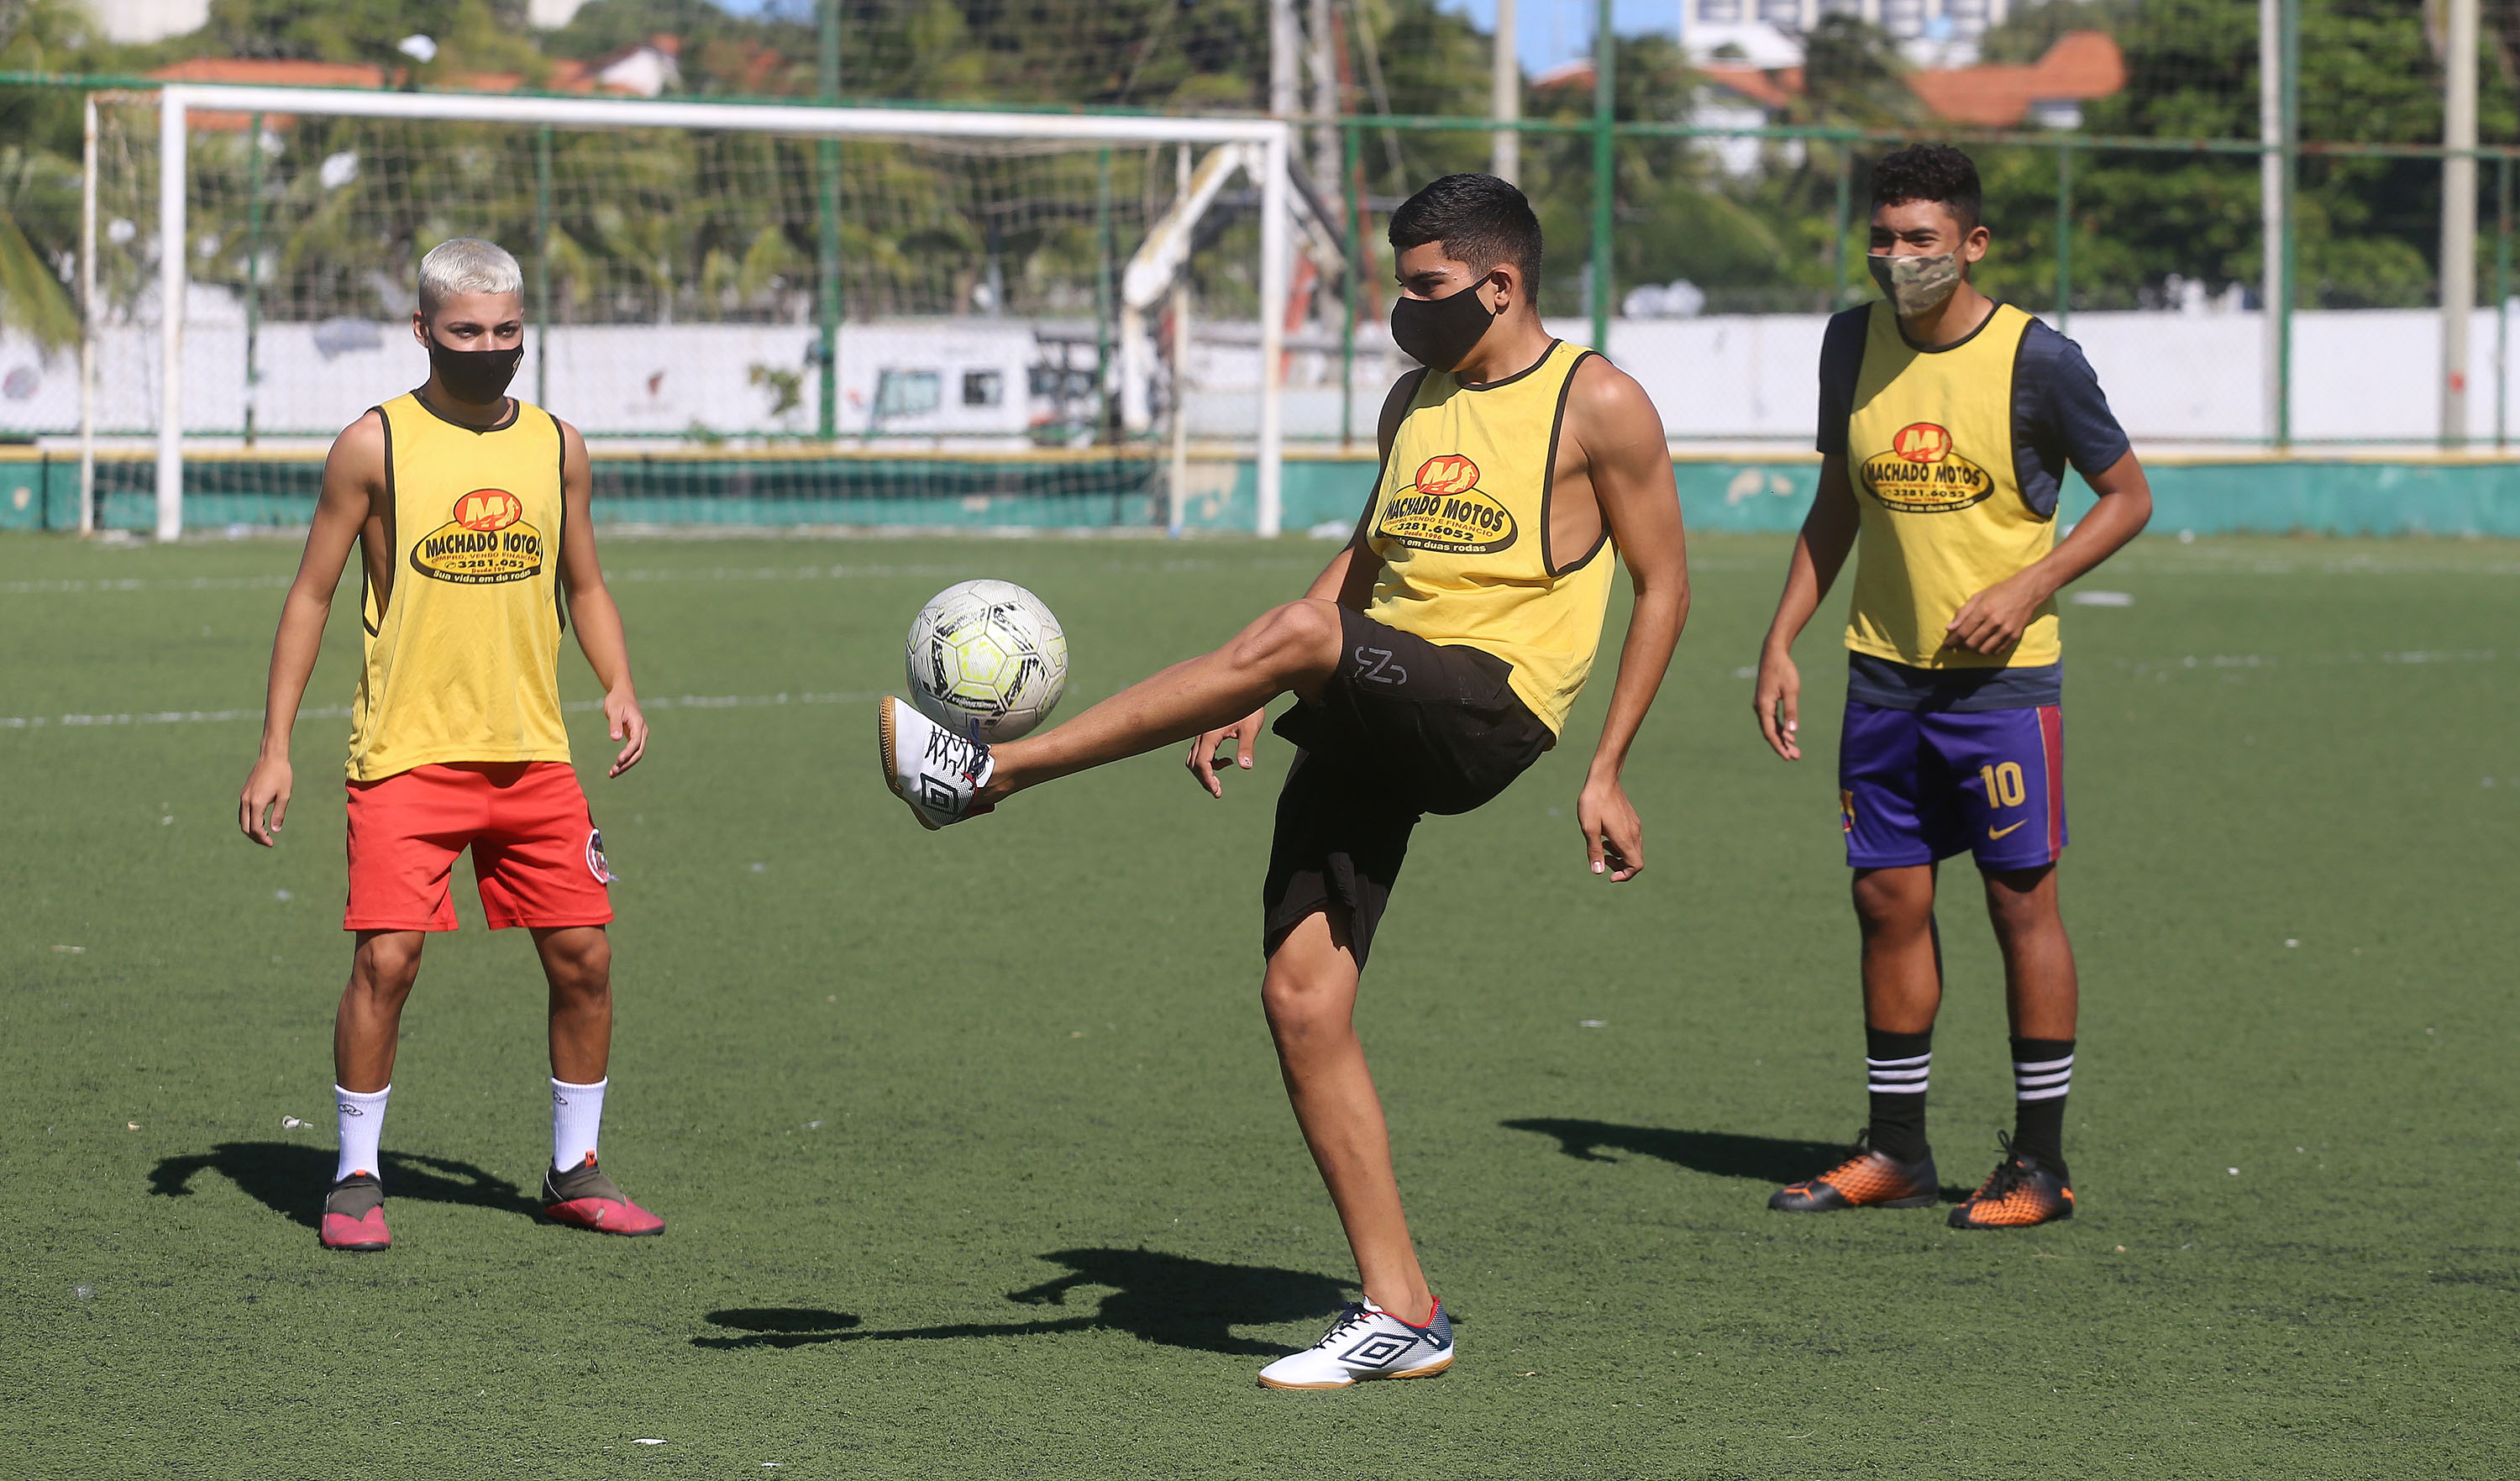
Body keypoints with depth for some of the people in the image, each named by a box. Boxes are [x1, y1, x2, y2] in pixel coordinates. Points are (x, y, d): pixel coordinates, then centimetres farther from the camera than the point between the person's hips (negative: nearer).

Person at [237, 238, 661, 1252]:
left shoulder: (557, 446, 8)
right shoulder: (377, 445, -3)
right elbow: (312, 592, 2)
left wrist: (618, 688, 1)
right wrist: (274, 747, -3)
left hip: (533, 752, 4)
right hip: (407, 751, -4)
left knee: (584, 957, 2)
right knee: (386, 958, -11)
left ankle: (574, 1173, 18)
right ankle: (356, 1178, 3)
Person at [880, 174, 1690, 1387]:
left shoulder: (1599, 406, 0)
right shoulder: (1416, 400, 20)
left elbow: (1664, 584, 1)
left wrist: (1606, 771, -4)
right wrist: (1245, 704, 17)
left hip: (1491, 705, -7)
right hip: (1372, 728, 7)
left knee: (1301, 637, -33)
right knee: (1301, 1000, -5)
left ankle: (994, 773, -29)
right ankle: (1398, 1313, 1)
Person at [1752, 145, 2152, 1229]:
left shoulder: (2036, 359, -11)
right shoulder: (1854, 344, 4)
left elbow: (2127, 497, -2)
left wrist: (2027, 588, -15)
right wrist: (1782, 641, 8)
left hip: (2002, 674, -5)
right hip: (1884, 671, 5)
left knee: (2021, 900, -2)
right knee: (1888, 899, 7)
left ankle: (2040, 1163, 5)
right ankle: (1895, 1153, 16)